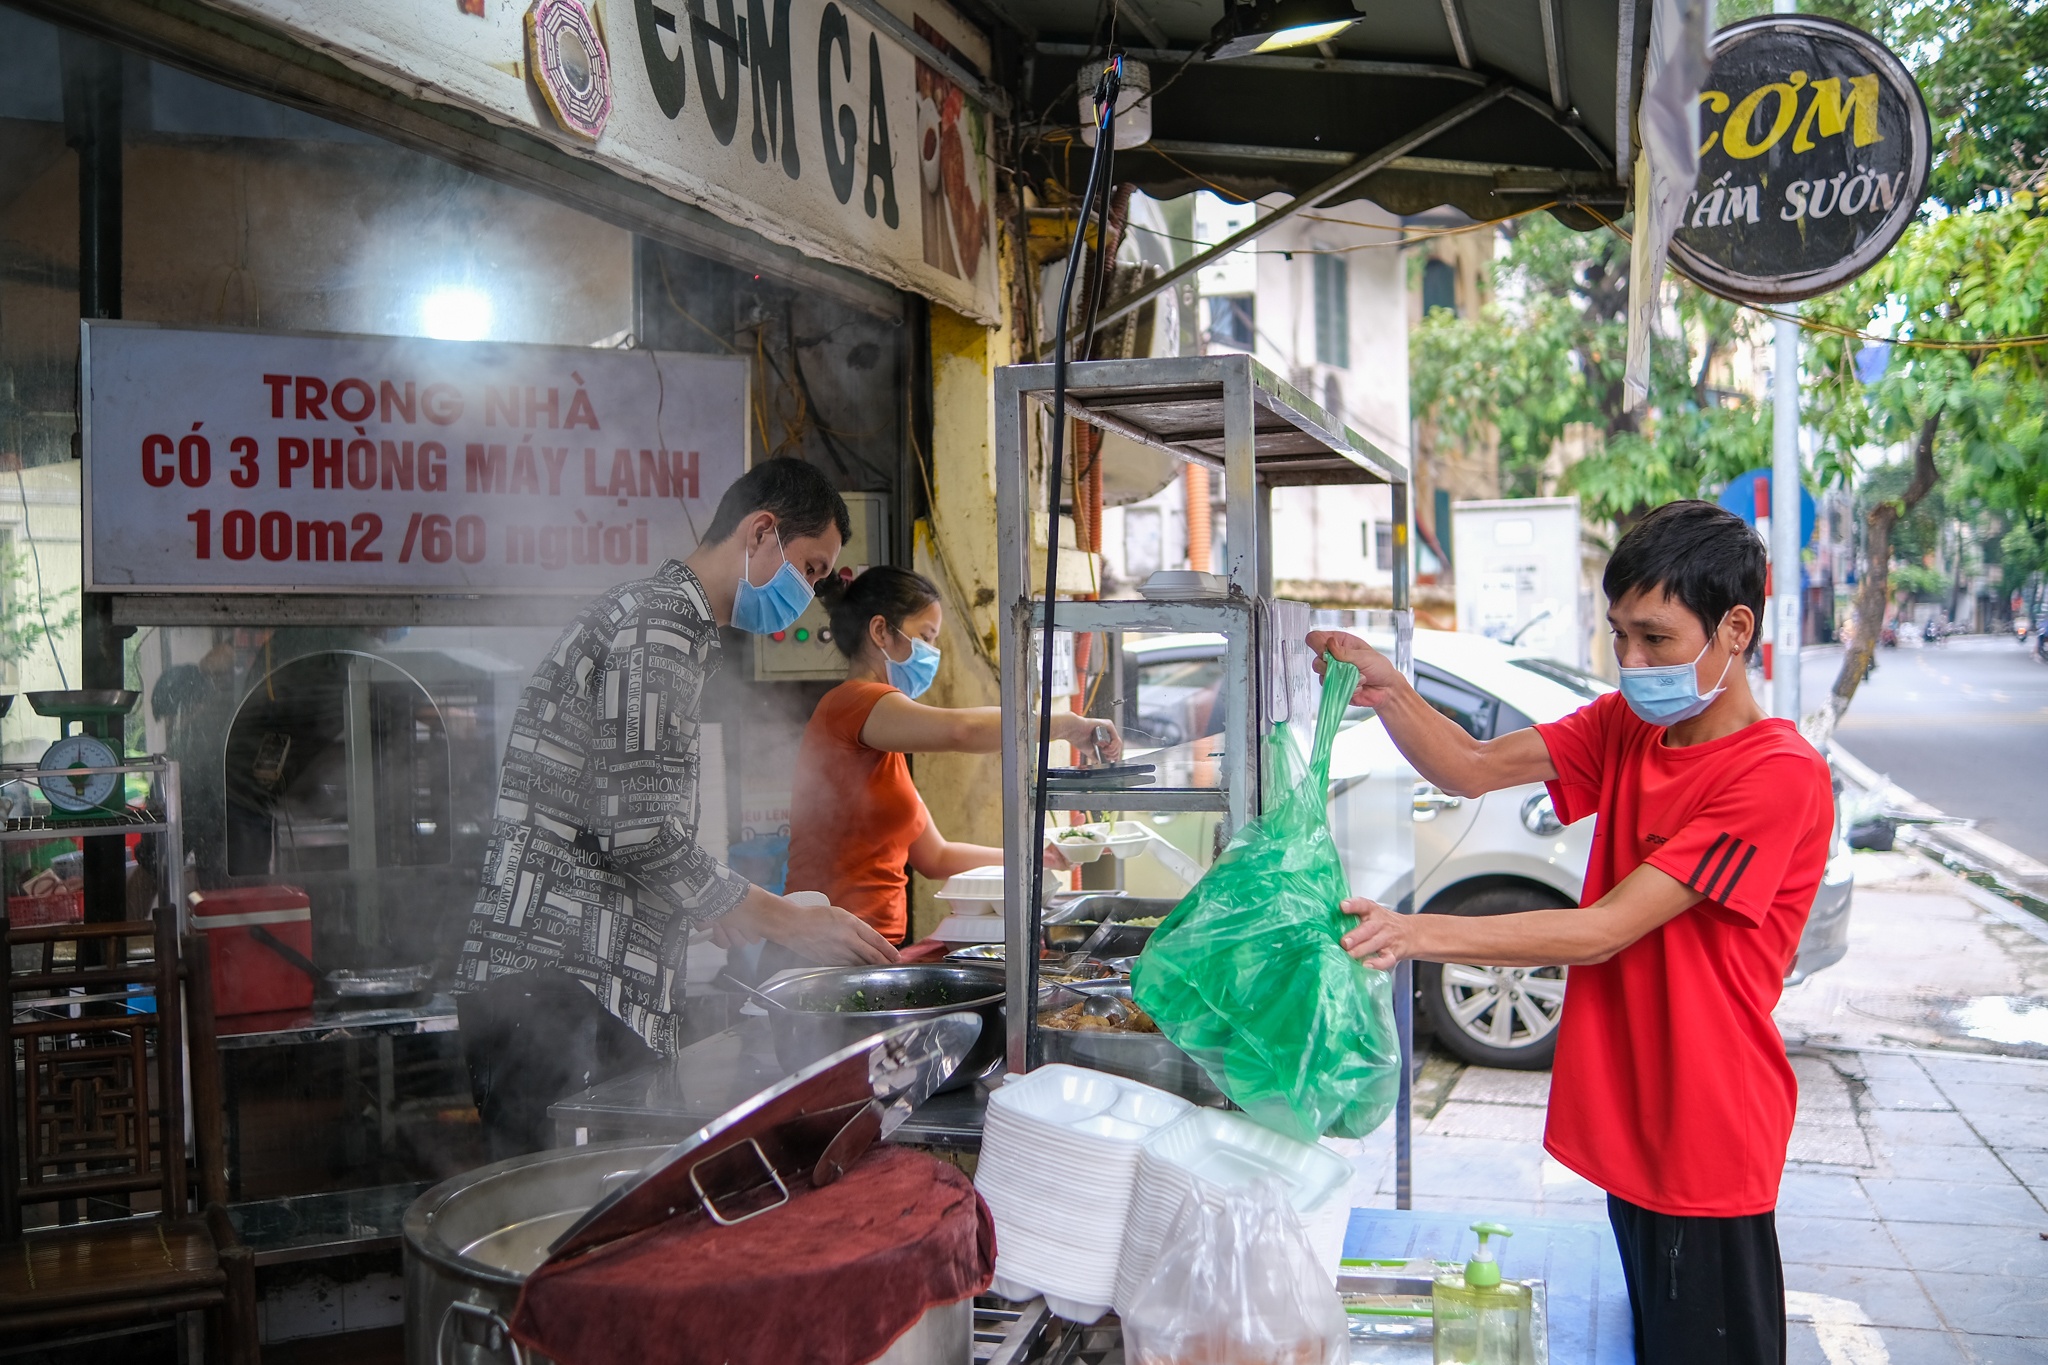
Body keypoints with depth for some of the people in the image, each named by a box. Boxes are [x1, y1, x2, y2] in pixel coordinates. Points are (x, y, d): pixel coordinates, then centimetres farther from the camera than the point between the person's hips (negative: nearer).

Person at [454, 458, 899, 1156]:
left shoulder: (668, 619, 22)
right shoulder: (660, 621, -12)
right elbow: (641, 832, -19)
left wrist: (723, 914, 21)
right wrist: (785, 921, -10)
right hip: (557, 993, -10)